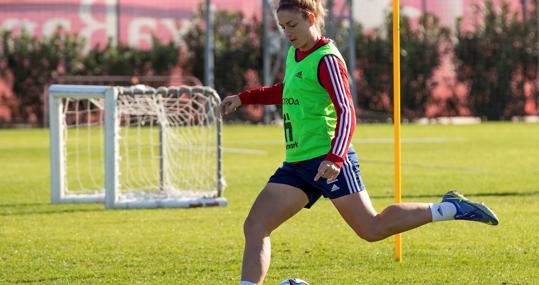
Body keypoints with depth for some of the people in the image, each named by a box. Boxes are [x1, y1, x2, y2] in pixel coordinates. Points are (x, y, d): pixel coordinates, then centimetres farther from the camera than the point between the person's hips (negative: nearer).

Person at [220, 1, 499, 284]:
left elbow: (345, 112, -20)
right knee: (255, 226, -5)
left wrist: (334, 158, -34)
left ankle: (451, 208, 4)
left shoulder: (326, 60, -10)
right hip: (297, 164, 8)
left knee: (371, 228, -9)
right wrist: (244, 98, 33)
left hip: (328, 161, -8)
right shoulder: (295, 53, 16)